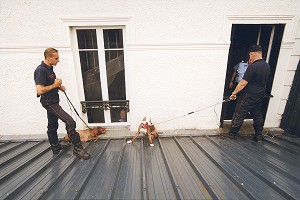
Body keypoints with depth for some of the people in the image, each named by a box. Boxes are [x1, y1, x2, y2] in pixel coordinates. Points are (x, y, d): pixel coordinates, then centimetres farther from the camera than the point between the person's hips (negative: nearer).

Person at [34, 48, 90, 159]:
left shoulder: (49, 68, 10)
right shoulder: (41, 70, -19)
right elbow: (40, 90, -25)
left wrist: (59, 86, 5)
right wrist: (55, 85, -15)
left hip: (53, 101, 10)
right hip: (49, 102, -10)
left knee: (53, 125, 21)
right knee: (70, 122, -18)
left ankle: (55, 146, 39)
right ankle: (77, 149, -11)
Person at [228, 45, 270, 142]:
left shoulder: (253, 67, -20)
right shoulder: (267, 66, 7)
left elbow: (243, 83, -23)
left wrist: (234, 93, -13)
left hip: (249, 95, -8)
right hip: (260, 95, 8)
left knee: (239, 115, 1)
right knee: (257, 115, 18)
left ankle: (231, 135, 11)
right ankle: (259, 136, 29)